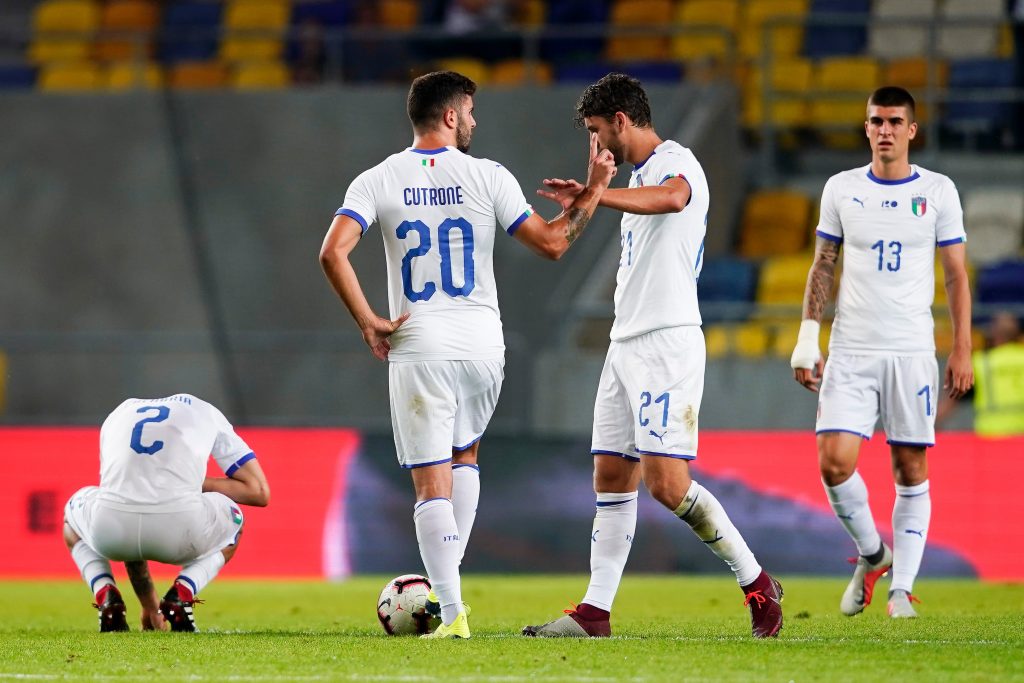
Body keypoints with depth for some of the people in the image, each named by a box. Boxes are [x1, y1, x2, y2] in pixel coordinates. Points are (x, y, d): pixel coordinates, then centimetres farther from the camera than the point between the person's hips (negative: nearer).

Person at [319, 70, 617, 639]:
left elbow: (333, 253, -12)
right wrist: (595, 191, 14)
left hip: (417, 351, -1)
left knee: (432, 484, 0)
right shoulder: (487, 177, -1)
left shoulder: (378, 181, 0)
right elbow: (551, 243, 2)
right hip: (482, 346, 1)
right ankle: (449, 579, 19)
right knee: (466, 453, 27)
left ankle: (453, 612, -9)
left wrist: (368, 322, -4)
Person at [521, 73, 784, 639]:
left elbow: (672, 197, -37)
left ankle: (756, 583, -2)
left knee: (668, 482, -15)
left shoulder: (675, 162, -11)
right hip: (626, 344, 10)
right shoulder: (640, 174, 20)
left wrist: (593, 195, -49)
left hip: (666, 343, -10)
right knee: (612, 477, 7)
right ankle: (595, 612, 8)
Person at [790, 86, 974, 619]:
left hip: (913, 352, -1)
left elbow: (956, 276, 6)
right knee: (835, 463, -11)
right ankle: (873, 555, 13)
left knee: (910, 470, -1)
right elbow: (823, 268, 13)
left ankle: (902, 586, 7)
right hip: (850, 353, 1)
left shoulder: (938, 191, 3)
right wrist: (807, 338, 4)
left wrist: (962, 351, 0)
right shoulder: (841, 189, 6)